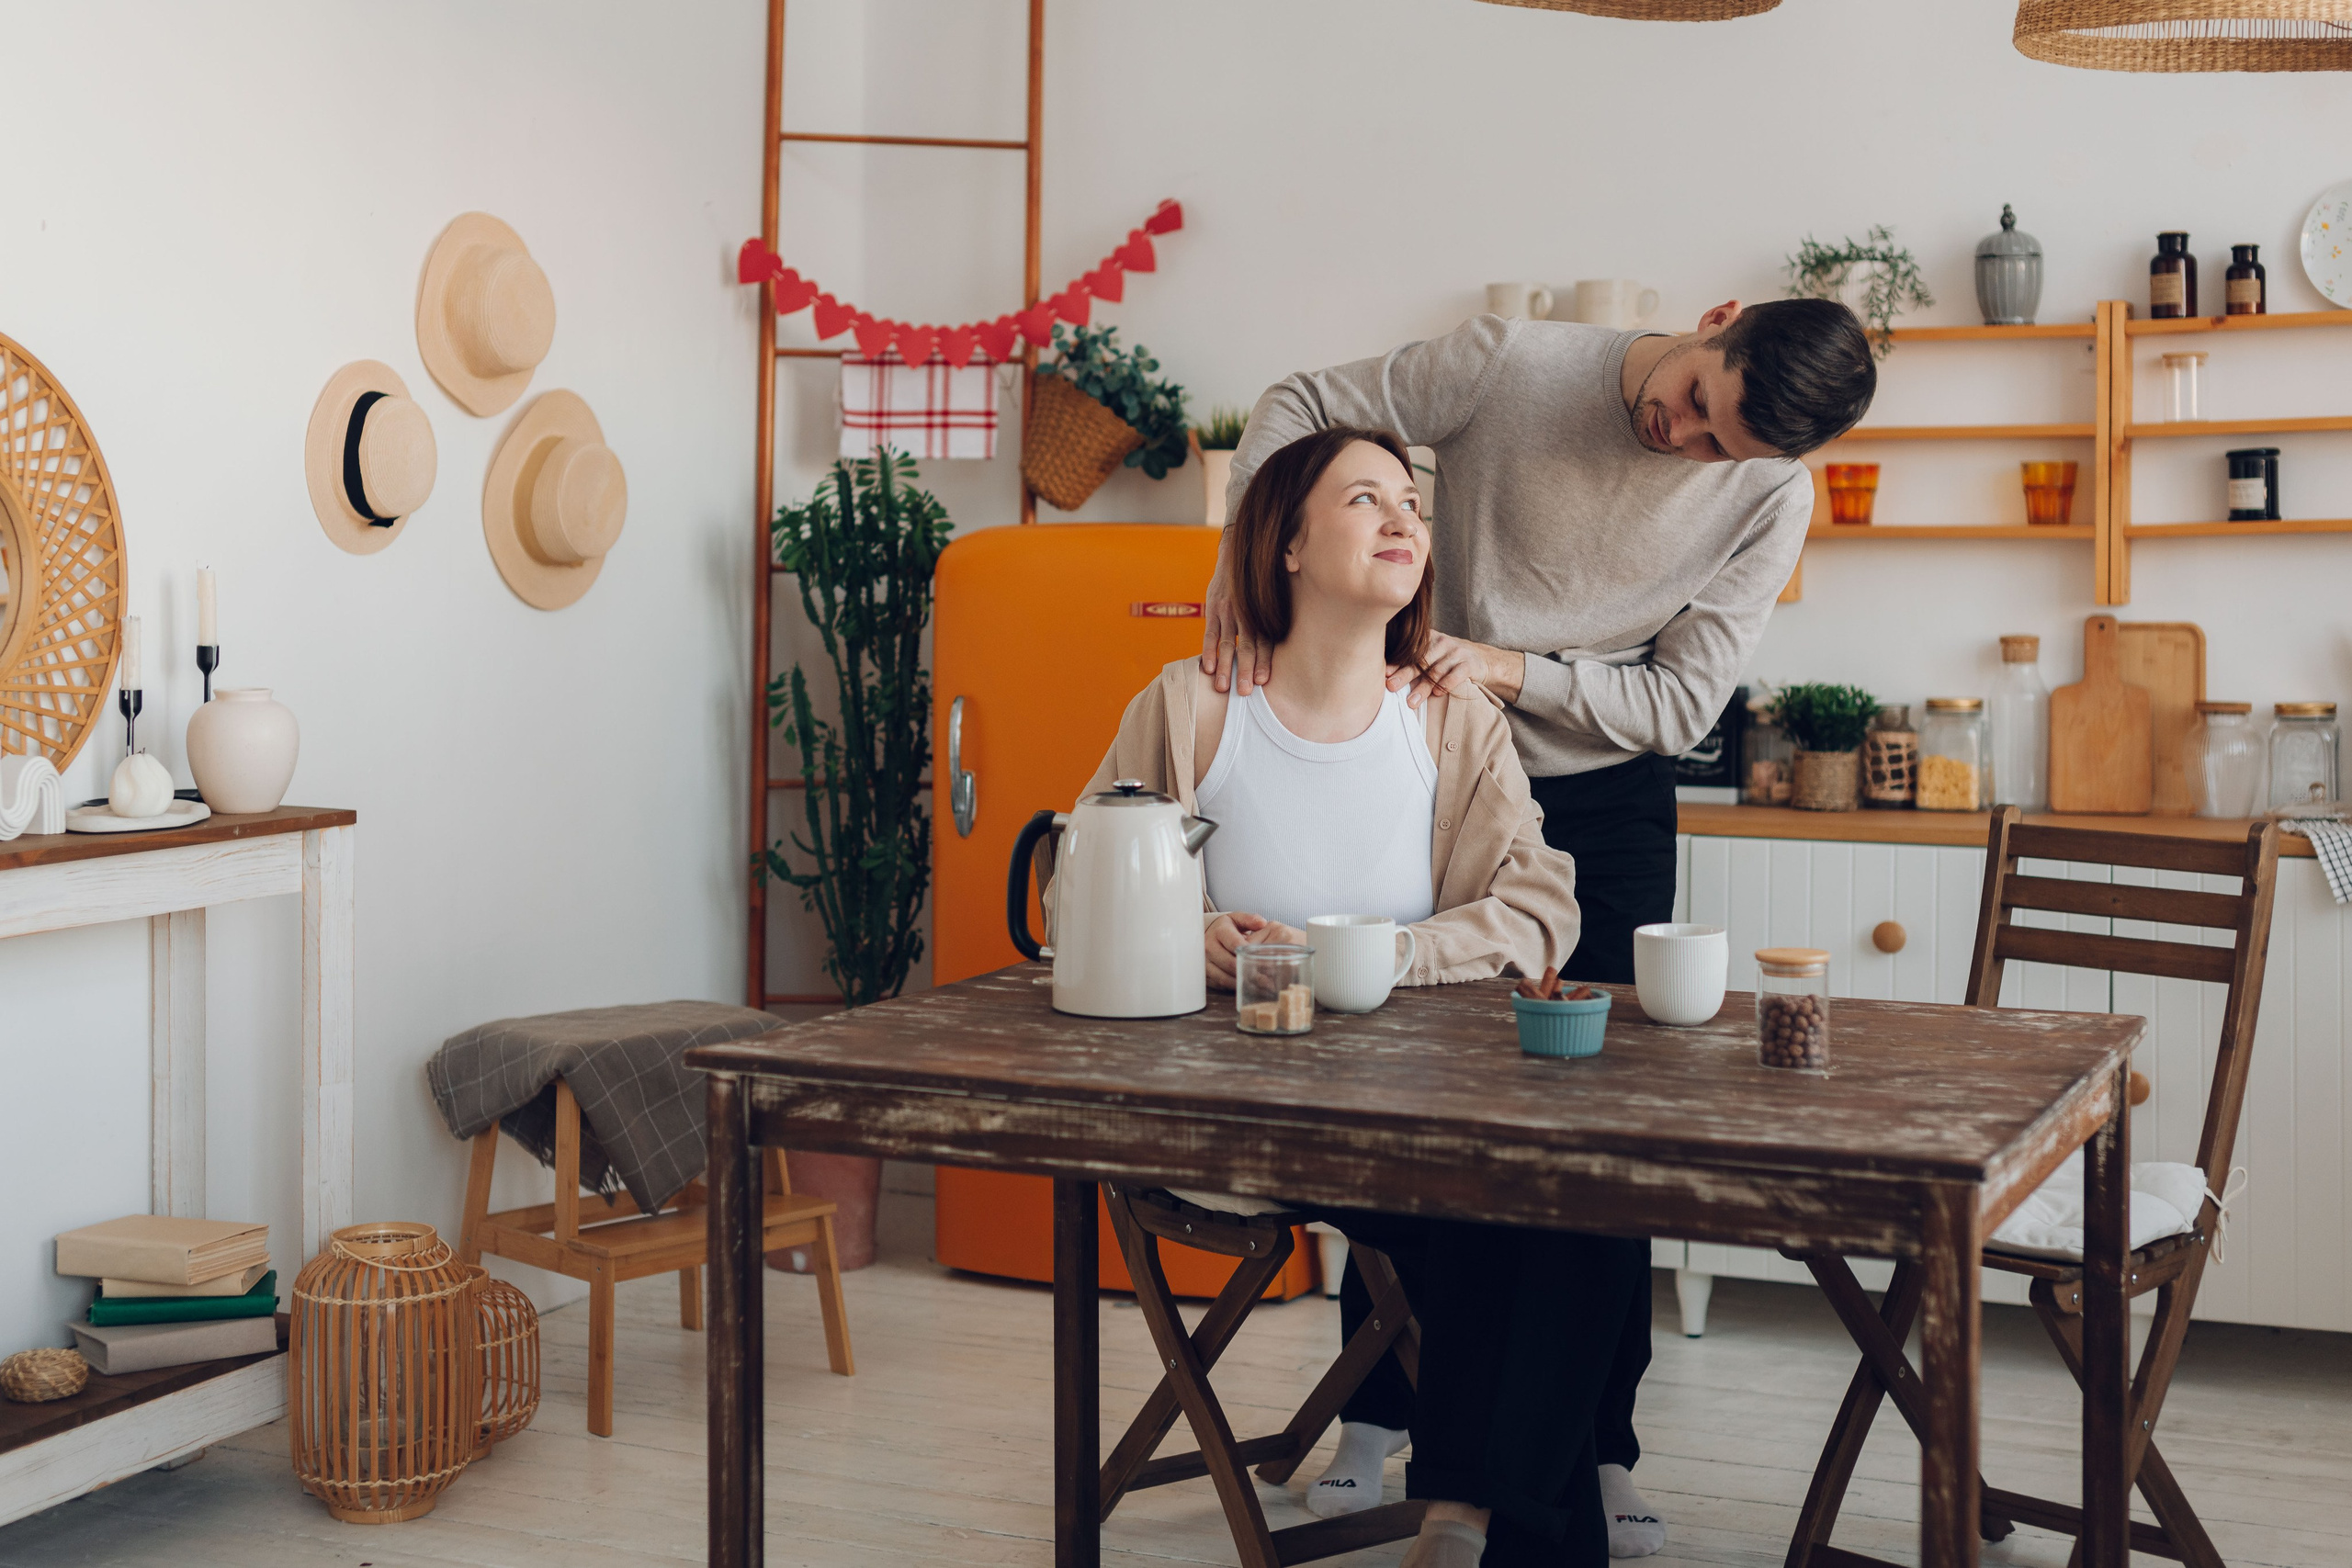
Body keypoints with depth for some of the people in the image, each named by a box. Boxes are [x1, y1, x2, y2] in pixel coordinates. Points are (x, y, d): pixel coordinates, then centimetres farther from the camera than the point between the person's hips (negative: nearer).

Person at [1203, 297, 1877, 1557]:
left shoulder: (1771, 500, -12)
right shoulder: (1513, 365, -17)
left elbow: (1679, 704, -12)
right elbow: (1297, 410, -9)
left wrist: (1508, 669, -25)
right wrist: (1240, 561, -24)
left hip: (1608, 804, 0)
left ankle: (1599, 1445, 12)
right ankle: (1376, 1417, 20)